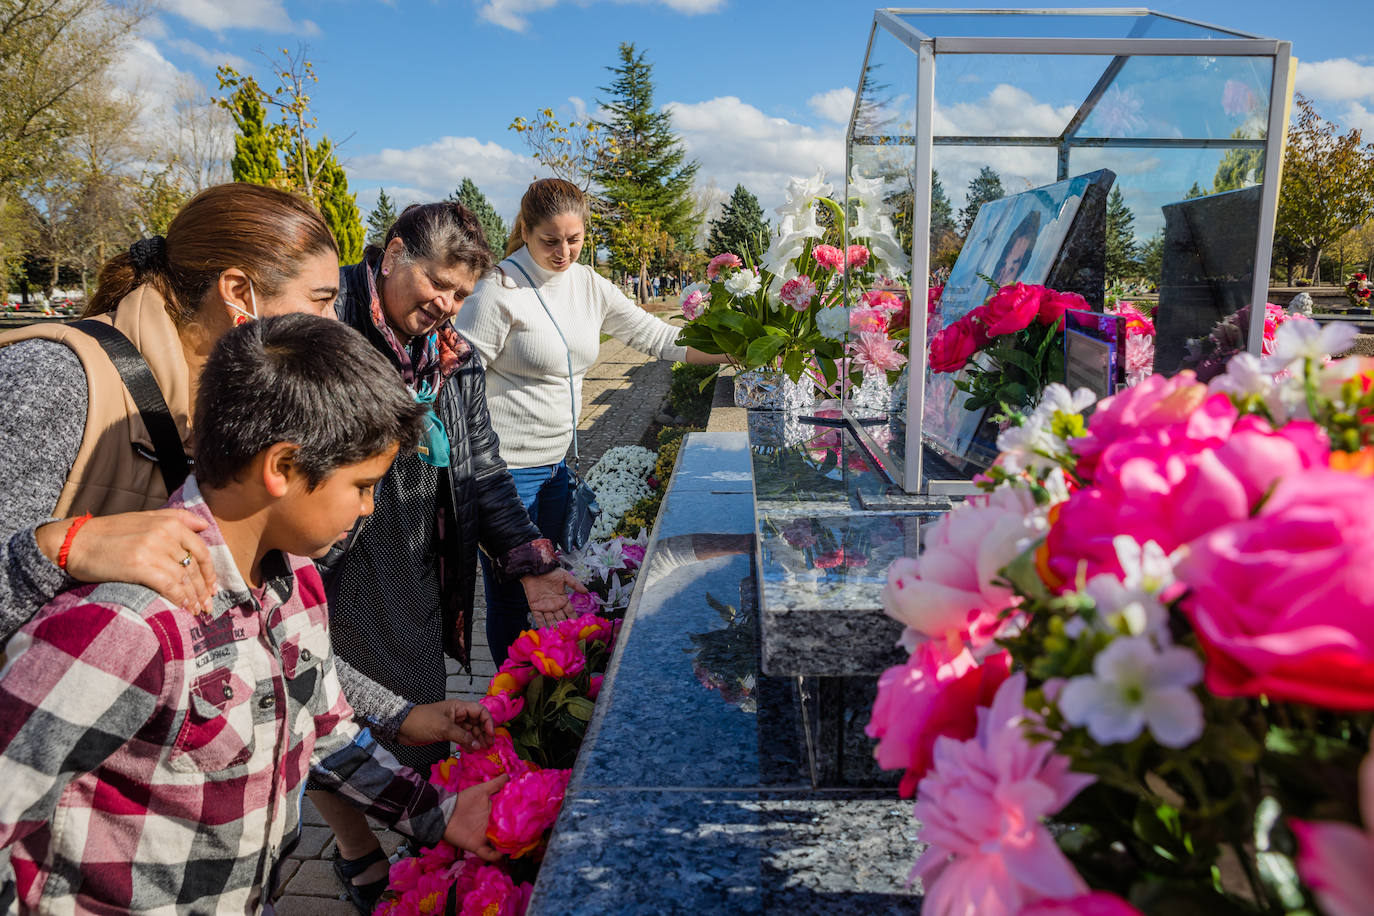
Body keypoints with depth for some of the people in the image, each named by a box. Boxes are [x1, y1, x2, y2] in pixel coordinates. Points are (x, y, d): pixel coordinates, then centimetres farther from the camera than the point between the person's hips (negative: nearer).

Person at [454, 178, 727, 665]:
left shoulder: (589, 285, 7)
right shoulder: (500, 290, -13)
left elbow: (653, 335, 11)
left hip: (558, 461, 7)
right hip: (506, 466, -6)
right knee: (511, 596, 3)